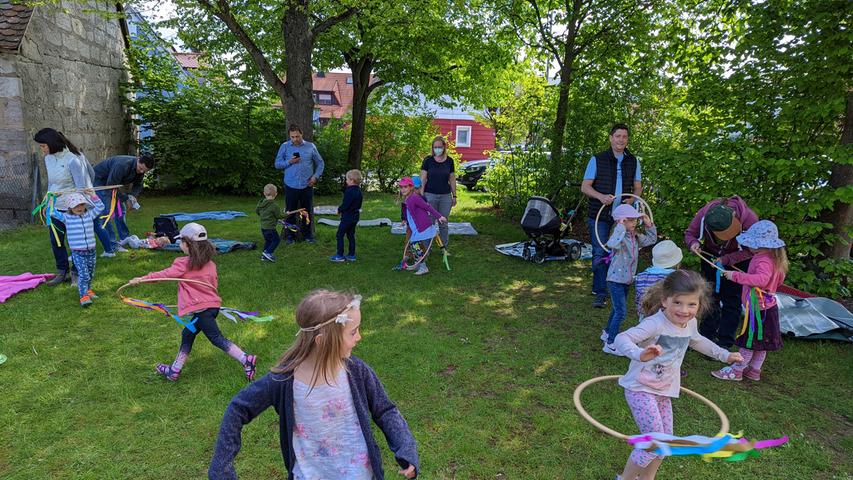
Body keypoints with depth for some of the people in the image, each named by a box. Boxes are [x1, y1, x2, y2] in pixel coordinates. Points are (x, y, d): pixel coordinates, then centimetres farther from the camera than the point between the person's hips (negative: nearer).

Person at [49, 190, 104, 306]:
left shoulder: (89, 215, 6)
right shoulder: (66, 218, 0)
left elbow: (100, 207, 7)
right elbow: (53, 212, 5)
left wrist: (93, 195, 3)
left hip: (91, 250, 4)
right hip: (77, 252, -4)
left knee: (90, 273, 16)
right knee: (83, 274, -14)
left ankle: (88, 290, 36)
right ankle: (84, 296, -13)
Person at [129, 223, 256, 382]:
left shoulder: (184, 263, -10)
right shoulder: (210, 263, 9)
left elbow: (165, 274, -12)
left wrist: (141, 279, -6)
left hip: (201, 309, -8)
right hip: (212, 304, 8)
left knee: (217, 338, -2)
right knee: (187, 334, 20)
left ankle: (245, 359, -8)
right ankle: (174, 370, 30)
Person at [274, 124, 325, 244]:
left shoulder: (310, 147, 4)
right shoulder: (285, 146, 3)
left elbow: (320, 163, 10)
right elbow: (277, 164, 4)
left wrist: (315, 176, -4)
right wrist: (289, 162, -13)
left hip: (307, 185, 1)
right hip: (291, 185, -1)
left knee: (308, 211, 8)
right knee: (290, 211, 6)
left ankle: (308, 235, 21)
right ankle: (289, 236, 17)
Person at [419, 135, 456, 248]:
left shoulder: (449, 161, 4)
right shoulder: (428, 160, -3)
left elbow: (452, 179, 10)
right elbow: (423, 178, -3)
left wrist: (454, 196, 10)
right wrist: (421, 195, -8)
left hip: (445, 196, 2)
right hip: (430, 195, -2)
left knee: (444, 223, 9)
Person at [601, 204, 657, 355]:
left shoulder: (636, 237, 7)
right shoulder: (619, 235, -20)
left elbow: (651, 240, 22)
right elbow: (611, 244, -44)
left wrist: (649, 225, 9)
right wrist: (621, 227, -37)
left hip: (627, 280, 9)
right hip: (616, 280, -9)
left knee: (617, 309, 22)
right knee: (621, 311, -12)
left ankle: (608, 334, 39)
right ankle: (610, 344, -6)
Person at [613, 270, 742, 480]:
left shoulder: (690, 323, -1)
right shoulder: (655, 324, -26)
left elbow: (696, 341, 24)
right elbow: (621, 339, -38)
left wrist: (724, 354, 29)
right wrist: (640, 354, -56)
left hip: (663, 392, 8)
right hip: (640, 389, -8)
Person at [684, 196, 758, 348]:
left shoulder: (749, 219, -33)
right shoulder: (704, 214, -29)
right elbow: (689, 233, -12)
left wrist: (726, 260, -30)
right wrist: (693, 244, -35)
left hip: (738, 260, -2)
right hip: (711, 255, 2)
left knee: (731, 300, -3)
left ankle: (724, 343, 5)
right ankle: (706, 337, 21)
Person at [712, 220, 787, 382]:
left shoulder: (764, 261, -25)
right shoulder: (774, 258, 8)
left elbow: (761, 279, -43)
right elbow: (779, 279, 21)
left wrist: (736, 276, -41)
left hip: (758, 307, -10)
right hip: (768, 306, 10)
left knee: (749, 340, 0)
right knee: (761, 341, 17)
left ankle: (736, 370, 10)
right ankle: (754, 370, 28)